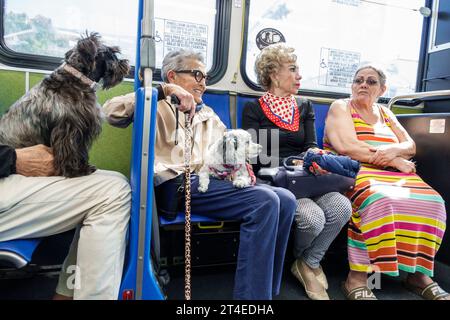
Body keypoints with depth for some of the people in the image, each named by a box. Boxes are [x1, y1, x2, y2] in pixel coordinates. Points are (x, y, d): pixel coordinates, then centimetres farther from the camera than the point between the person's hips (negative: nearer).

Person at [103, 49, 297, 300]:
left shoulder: (208, 115, 31)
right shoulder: (157, 107, 10)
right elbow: (112, 111, -7)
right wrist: (162, 92, -14)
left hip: (213, 181, 7)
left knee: (285, 199, -13)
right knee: (265, 201, -25)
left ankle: (265, 290, -6)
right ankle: (251, 294, -18)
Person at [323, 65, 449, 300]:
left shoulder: (385, 113, 23)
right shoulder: (341, 107, 5)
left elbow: (411, 146, 15)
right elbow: (347, 147, -12)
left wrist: (394, 150, -11)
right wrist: (395, 161, -10)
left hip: (391, 173, 6)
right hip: (352, 171, -6)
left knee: (430, 200, -19)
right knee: (380, 201, -36)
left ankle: (418, 273, -9)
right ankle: (357, 279, -28)